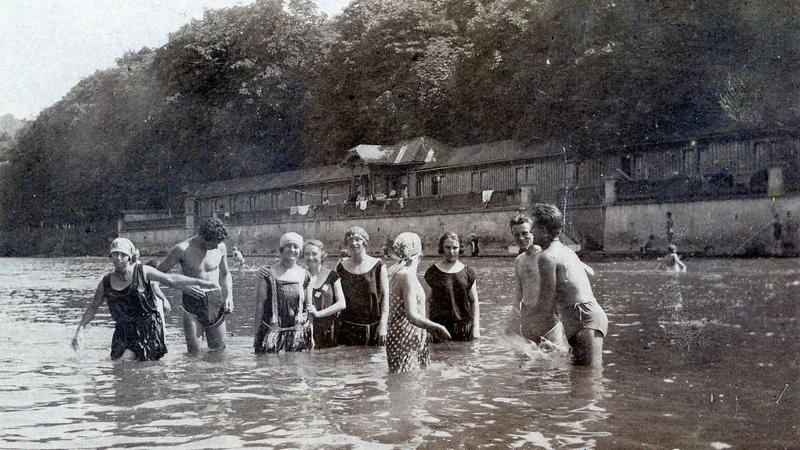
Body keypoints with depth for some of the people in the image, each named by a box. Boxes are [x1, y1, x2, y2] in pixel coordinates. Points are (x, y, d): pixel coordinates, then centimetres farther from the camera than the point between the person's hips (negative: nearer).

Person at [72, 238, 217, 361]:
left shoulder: (142, 272, -5)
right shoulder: (106, 282, 3)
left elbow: (170, 279, -4)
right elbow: (93, 307, 13)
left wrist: (200, 282, -6)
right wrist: (80, 330, 7)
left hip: (147, 328, -4)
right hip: (123, 330, 4)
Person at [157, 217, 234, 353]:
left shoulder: (220, 247, 0)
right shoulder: (182, 249, -11)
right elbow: (159, 272, -4)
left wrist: (229, 296, 2)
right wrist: (182, 286, -16)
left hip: (215, 301, 3)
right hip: (192, 302, -3)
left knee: (219, 350, 6)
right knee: (194, 352, -5)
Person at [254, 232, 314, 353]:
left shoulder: (305, 276, 9)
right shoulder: (269, 275, 0)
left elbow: (309, 307, 12)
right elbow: (260, 305, -1)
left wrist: (311, 336, 10)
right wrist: (257, 334, -4)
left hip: (299, 334, 2)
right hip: (273, 333, -2)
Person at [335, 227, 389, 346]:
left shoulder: (377, 266, 1)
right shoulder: (341, 267, 7)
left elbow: (385, 296, -1)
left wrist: (383, 324, -8)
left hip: (373, 326, -1)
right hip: (347, 326, 2)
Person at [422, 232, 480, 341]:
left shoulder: (468, 273, 7)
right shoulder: (432, 273, 2)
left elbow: (474, 302, 9)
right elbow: (426, 302, 1)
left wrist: (476, 327, 1)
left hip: (464, 328, 2)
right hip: (439, 328, -2)